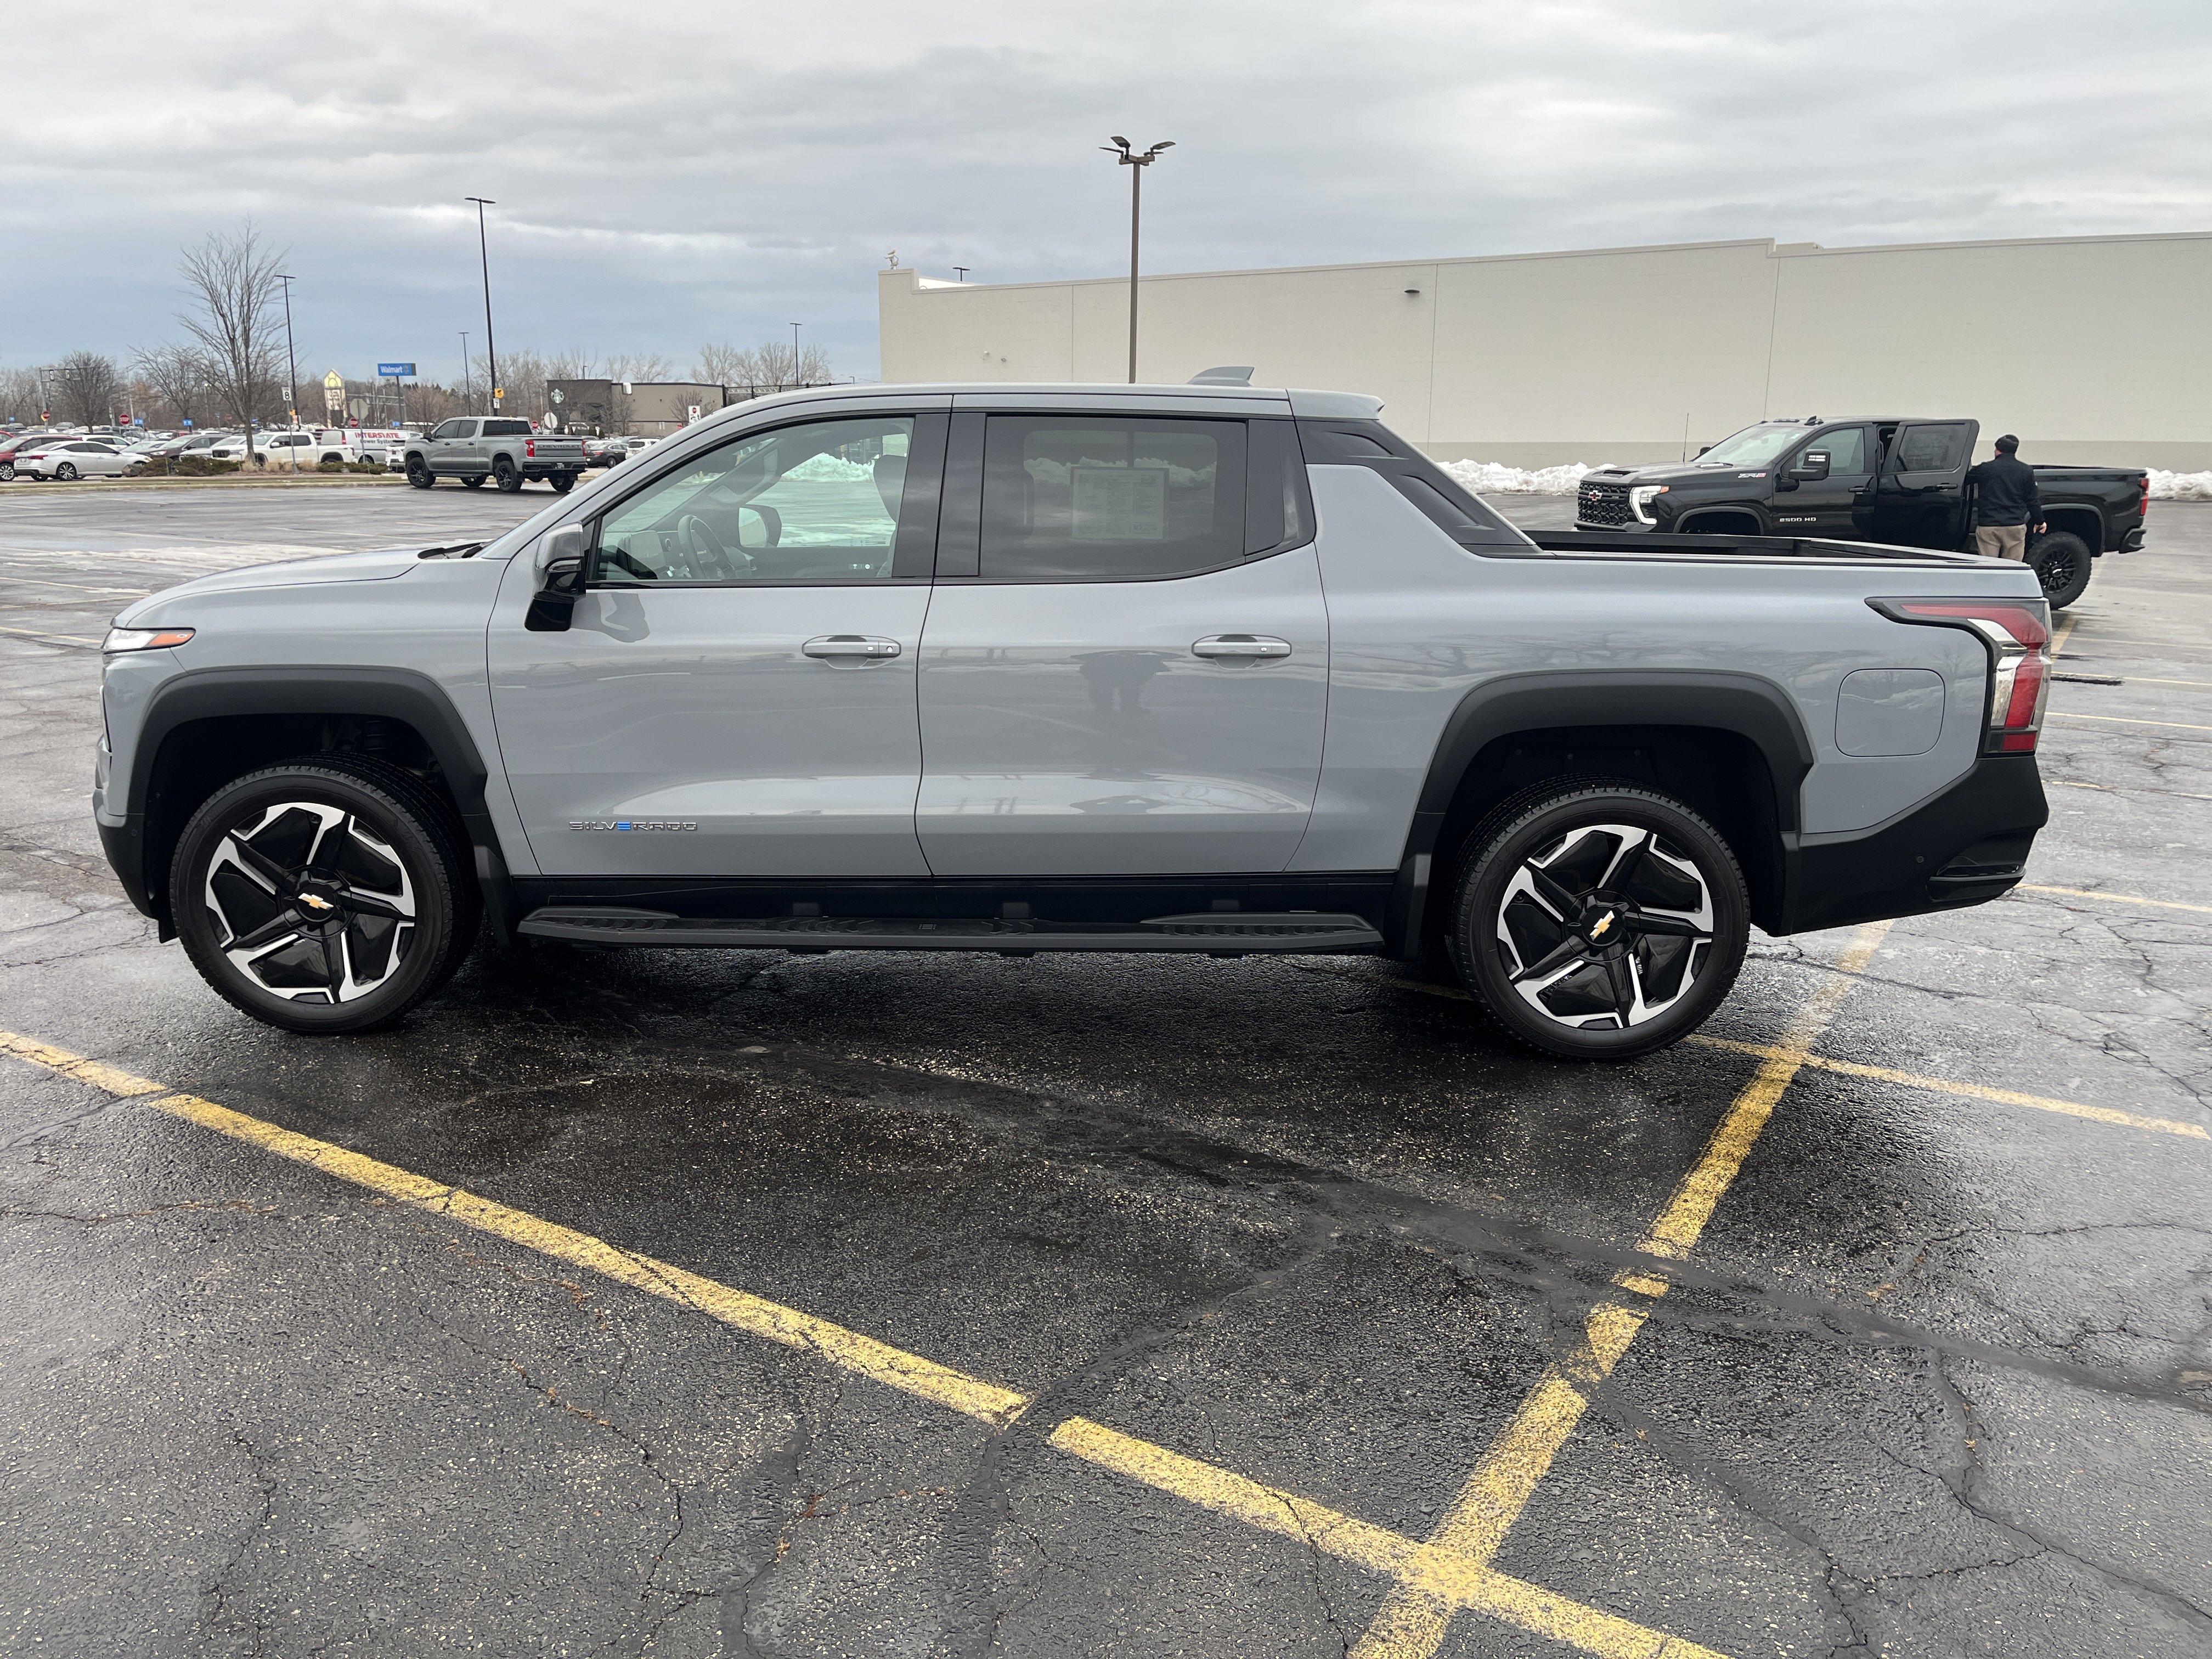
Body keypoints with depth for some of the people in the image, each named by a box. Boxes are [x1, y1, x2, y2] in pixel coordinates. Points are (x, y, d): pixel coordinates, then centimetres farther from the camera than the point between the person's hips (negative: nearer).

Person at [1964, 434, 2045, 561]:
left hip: (1988, 527, -1)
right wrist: (2040, 521, 21)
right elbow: (2032, 500, 10)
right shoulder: (2026, 471, 5)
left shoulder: (1985, 468, 0)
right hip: (2015, 528, 1)